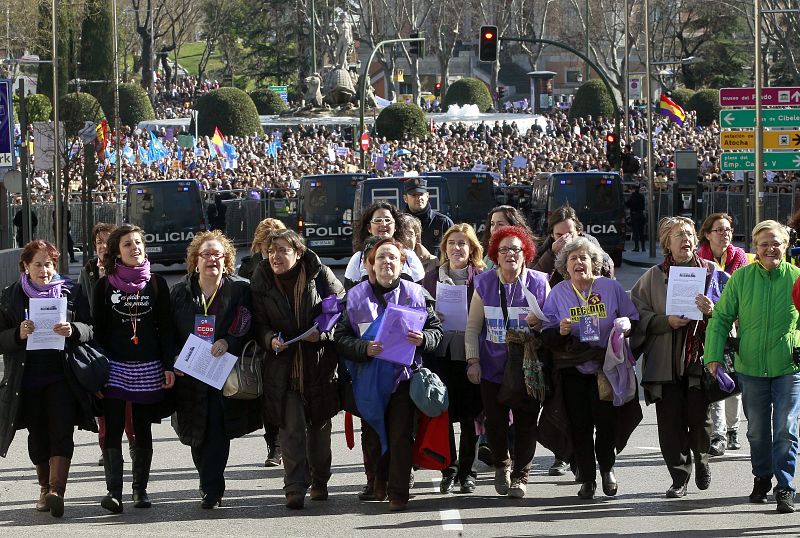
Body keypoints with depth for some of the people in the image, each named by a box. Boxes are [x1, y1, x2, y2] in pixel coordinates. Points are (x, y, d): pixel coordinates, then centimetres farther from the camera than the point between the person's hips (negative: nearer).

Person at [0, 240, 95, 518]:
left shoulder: (72, 292, 5)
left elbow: (90, 329, 3)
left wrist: (72, 330, -19)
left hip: (62, 377, -2)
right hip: (27, 378, 2)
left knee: (61, 432, -12)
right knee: (38, 435, 9)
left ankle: (56, 491, -21)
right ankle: (45, 487, 23)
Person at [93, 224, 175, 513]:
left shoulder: (156, 283, 7)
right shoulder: (105, 285, 4)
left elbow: (166, 327, 7)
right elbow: (98, 329, 5)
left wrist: (169, 366, -1)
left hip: (148, 367, 1)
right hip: (114, 366, -1)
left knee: (142, 430, 7)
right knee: (113, 430, -10)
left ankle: (140, 489, 16)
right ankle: (114, 491, -13)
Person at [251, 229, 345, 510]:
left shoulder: (320, 275, -5)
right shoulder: (261, 281, 1)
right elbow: (259, 322, 6)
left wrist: (322, 333, -16)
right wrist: (270, 339, -15)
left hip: (319, 363, 0)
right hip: (283, 367, 0)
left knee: (320, 425, 11)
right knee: (291, 428, -8)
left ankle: (319, 481, 26)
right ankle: (295, 488, -8)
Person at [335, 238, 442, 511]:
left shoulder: (415, 294, 4)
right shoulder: (356, 296, 4)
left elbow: (436, 329, 7)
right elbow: (341, 337, 0)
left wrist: (423, 339, -15)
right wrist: (364, 348, -18)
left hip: (403, 374, -1)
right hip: (368, 376, 1)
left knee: (401, 435, -7)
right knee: (372, 435, 5)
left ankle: (398, 493, -2)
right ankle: (378, 481, 28)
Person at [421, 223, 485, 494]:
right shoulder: (432, 276, 9)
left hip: (470, 355, -1)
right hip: (441, 353, 1)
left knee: (470, 416, 3)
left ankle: (466, 471, 13)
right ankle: (449, 469, 10)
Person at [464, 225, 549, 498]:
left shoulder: (539, 283, -1)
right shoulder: (484, 283, 2)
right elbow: (473, 326, 6)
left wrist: (539, 321, -14)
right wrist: (473, 361, -1)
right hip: (492, 366, 1)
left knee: (526, 423, -1)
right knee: (495, 422, 2)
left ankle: (520, 476, 13)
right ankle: (501, 465, 28)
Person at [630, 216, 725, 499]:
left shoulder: (711, 272, 8)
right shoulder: (653, 276, 8)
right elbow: (638, 314, 4)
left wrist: (712, 311, -13)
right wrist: (666, 321, -11)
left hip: (699, 357, -1)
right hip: (665, 360, 1)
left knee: (699, 417, -5)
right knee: (671, 420, -2)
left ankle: (701, 458, 25)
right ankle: (679, 476, 10)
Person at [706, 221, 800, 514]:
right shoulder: (741, 277, -3)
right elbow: (721, 318, 1)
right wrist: (714, 355, -7)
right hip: (751, 367, 2)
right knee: (757, 431, 14)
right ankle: (761, 478, 33)